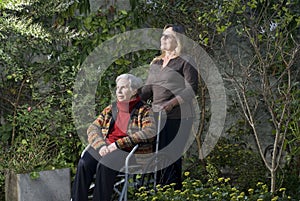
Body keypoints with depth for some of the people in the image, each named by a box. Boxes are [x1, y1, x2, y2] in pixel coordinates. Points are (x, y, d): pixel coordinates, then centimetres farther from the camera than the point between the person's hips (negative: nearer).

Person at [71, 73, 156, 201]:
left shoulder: (144, 111, 5)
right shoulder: (110, 109, 21)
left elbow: (150, 132, -14)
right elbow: (93, 128, 12)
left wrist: (118, 144, -18)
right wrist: (101, 145, -12)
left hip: (129, 151, -4)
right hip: (105, 148, 5)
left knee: (104, 166, -35)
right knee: (83, 164, -27)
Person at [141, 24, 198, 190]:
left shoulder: (185, 61, -2)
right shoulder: (156, 63, 20)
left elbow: (191, 89, -11)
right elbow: (147, 89, 20)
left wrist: (172, 103, -22)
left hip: (178, 116, -7)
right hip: (157, 116, 7)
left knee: (171, 157, -12)